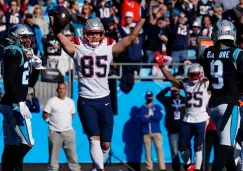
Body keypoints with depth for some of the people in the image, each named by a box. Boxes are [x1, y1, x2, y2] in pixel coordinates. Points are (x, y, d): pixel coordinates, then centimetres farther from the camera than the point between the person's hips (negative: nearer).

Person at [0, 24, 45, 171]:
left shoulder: (23, 54, 18)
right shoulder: (14, 52, -11)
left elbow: (30, 83, 25)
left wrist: (36, 68, 10)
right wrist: (20, 103, -25)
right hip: (14, 104, -10)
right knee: (27, 142, -11)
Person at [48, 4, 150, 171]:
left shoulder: (109, 48, 4)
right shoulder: (78, 49, 0)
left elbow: (132, 37, 1)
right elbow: (59, 35, -9)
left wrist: (143, 18, -5)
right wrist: (53, 17, -23)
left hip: (104, 101, 3)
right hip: (86, 102, -3)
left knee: (106, 143, 6)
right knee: (94, 138, -14)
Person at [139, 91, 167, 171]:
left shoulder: (157, 107, 13)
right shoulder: (142, 108, 11)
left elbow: (159, 117, -5)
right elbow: (142, 119, -6)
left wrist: (149, 117, -5)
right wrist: (154, 117, -5)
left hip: (156, 131, 0)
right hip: (146, 132, 0)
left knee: (159, 148, -9)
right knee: (147, 150, -2)